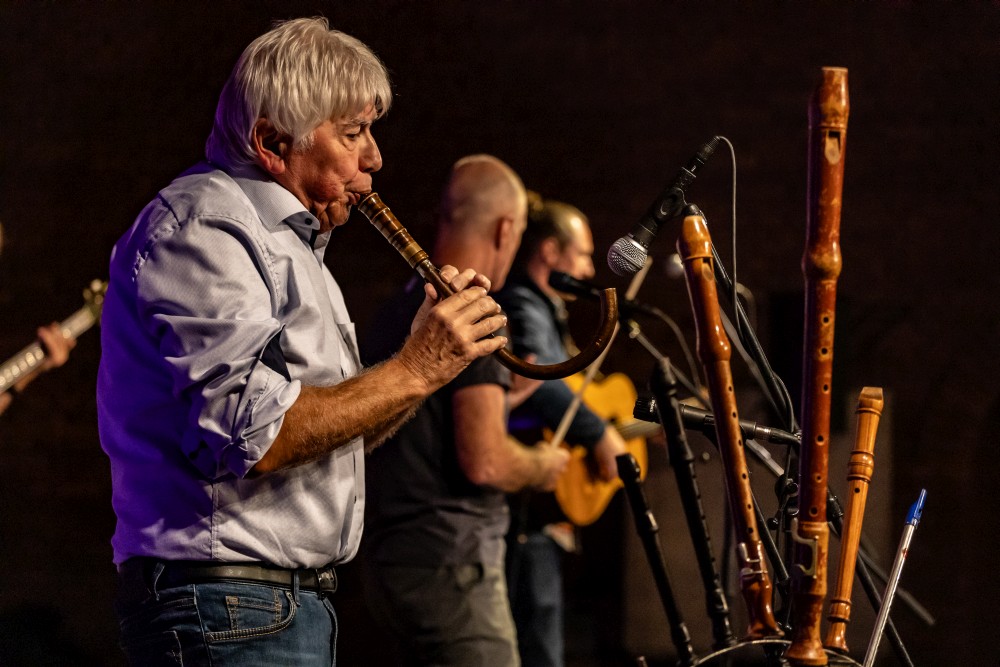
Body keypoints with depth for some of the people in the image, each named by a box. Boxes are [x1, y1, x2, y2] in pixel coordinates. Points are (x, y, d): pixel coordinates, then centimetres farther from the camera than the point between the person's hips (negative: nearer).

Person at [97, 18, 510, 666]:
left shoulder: (290, 239, 21)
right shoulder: (201, 224, -12)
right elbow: (251, 437, -24)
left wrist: (429, 348, 5)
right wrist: (414, 370, -17)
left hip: (300, 606, 10)